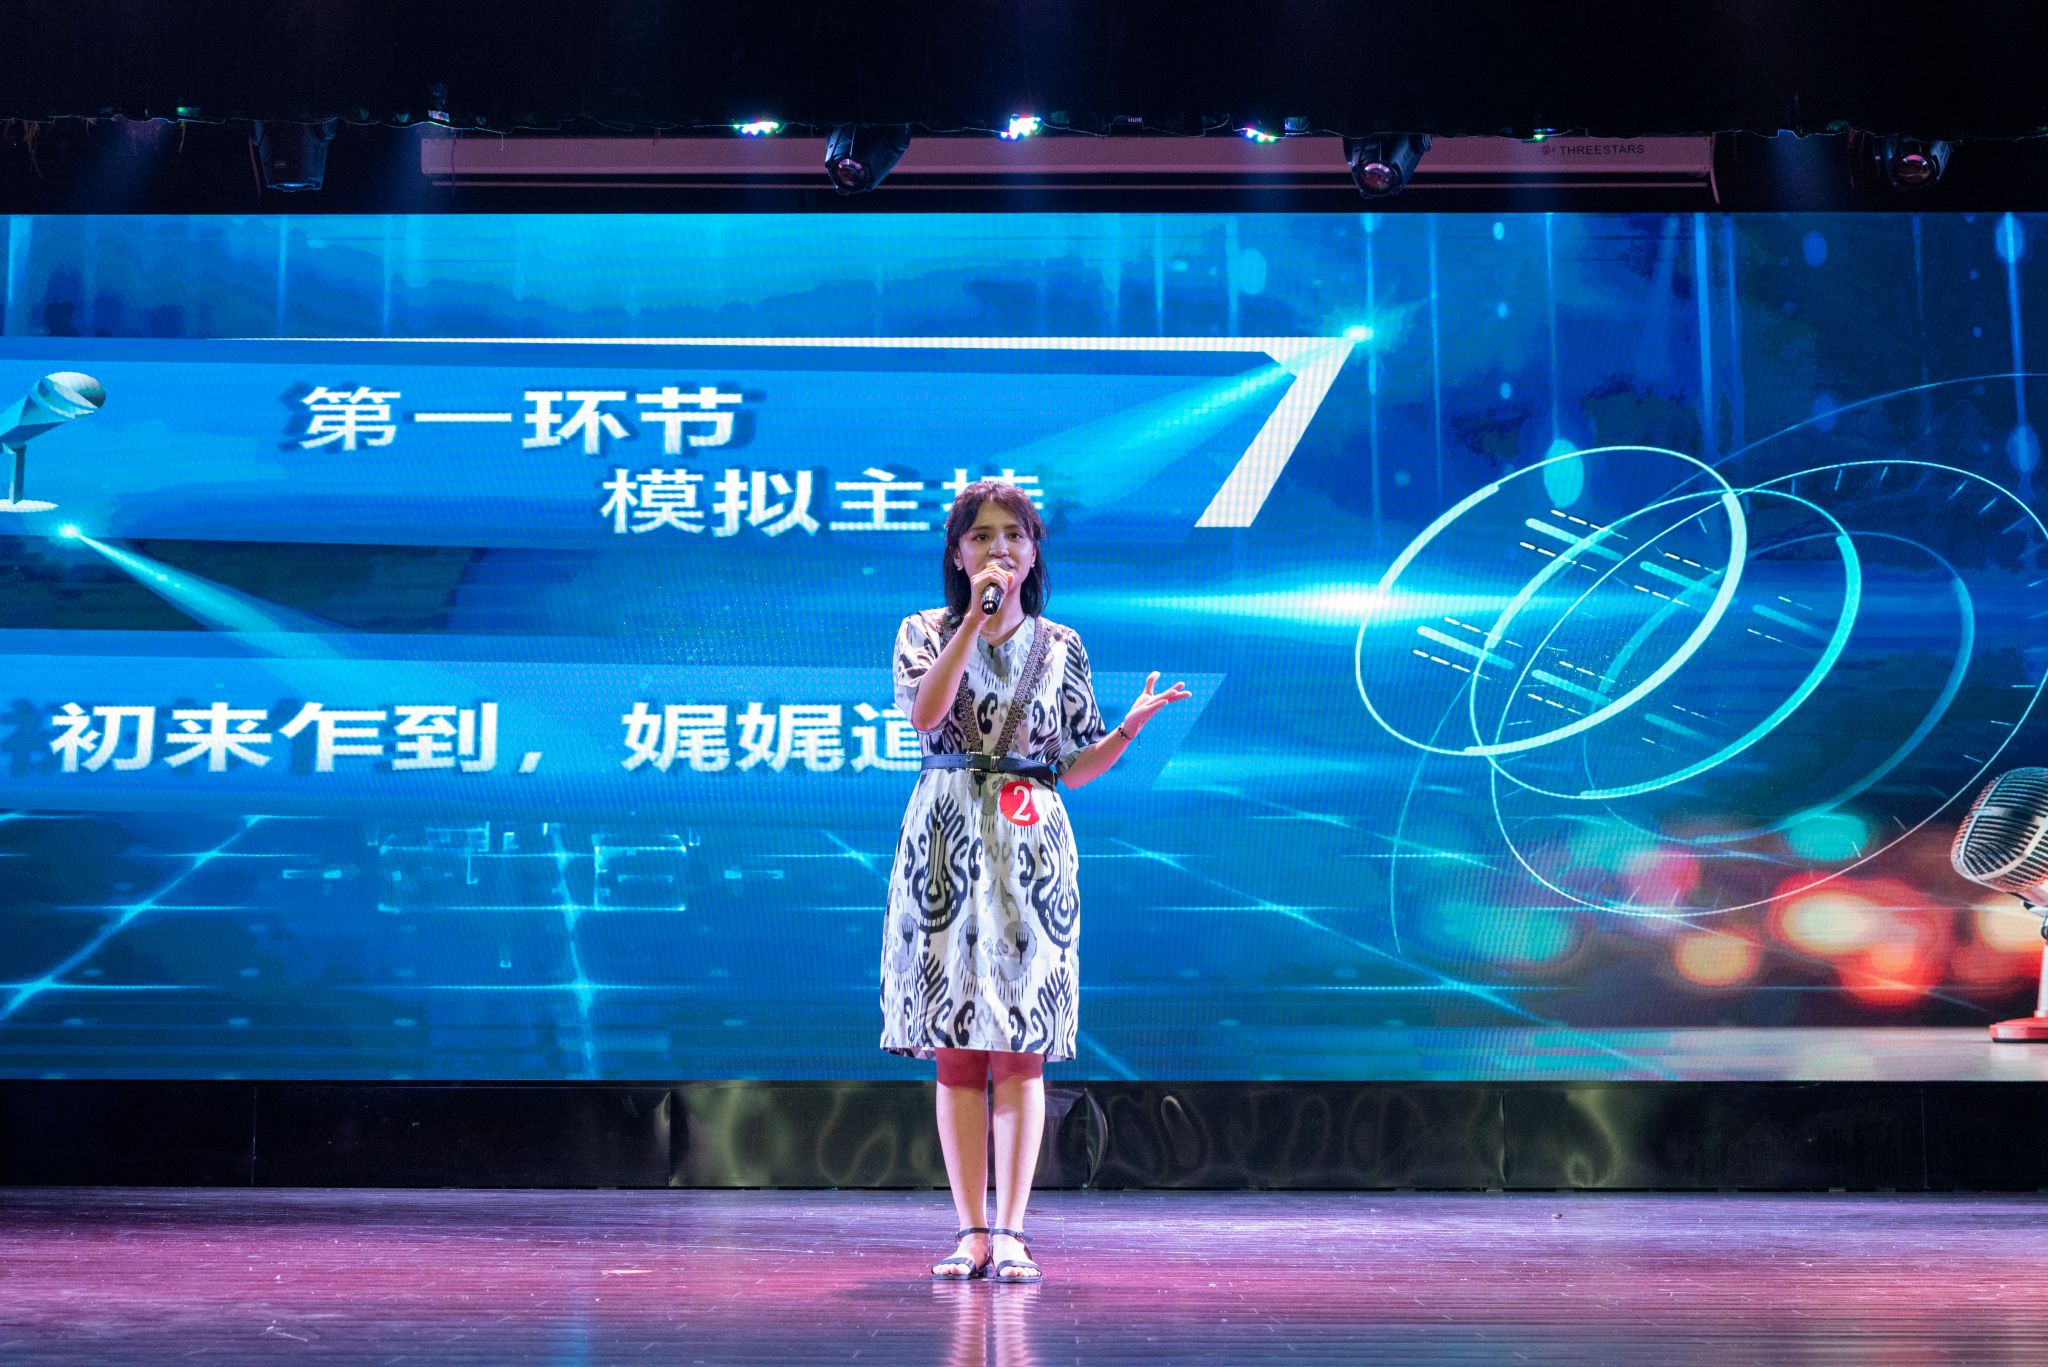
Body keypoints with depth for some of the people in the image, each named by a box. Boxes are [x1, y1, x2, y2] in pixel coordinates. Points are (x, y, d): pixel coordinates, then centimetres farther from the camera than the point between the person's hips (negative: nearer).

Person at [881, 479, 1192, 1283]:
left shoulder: (1061, 646, 10)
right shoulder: (925, 631, 7)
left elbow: (1073, 766, 9)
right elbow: (925, 714, -13)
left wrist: (1132, 726, -9)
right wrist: (976, 617, -14)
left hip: (1030, 847, 0)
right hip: (945, 849, 0)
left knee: (1021, 1043, -4)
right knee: (956, 1051, 1)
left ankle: (1011, 1232, 1)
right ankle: (972, 1232, 8)